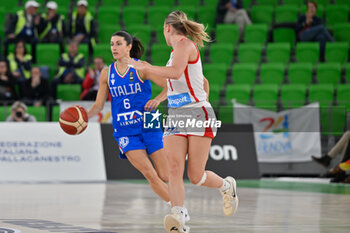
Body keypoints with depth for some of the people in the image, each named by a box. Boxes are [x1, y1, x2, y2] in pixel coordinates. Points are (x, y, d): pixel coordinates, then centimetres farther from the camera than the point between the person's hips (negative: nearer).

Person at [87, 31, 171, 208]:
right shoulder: (107, 73, 6)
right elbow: (98, 105, 7)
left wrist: (157, 100, -22)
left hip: (148, 127, -2)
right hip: (125, 133, 2)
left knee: (165, 176, -2)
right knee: (150, 175, -14)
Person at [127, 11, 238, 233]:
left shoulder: (184, 44, -7)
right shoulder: (179, 50, 21)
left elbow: (176, 73, -27)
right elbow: (204, 82, 32)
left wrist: (144, 66, -19)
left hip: (198, 114, -8)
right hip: (175, 116, 8)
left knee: (196, 176, -5)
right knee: (175, 168, -15)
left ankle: (227, 186, 26)